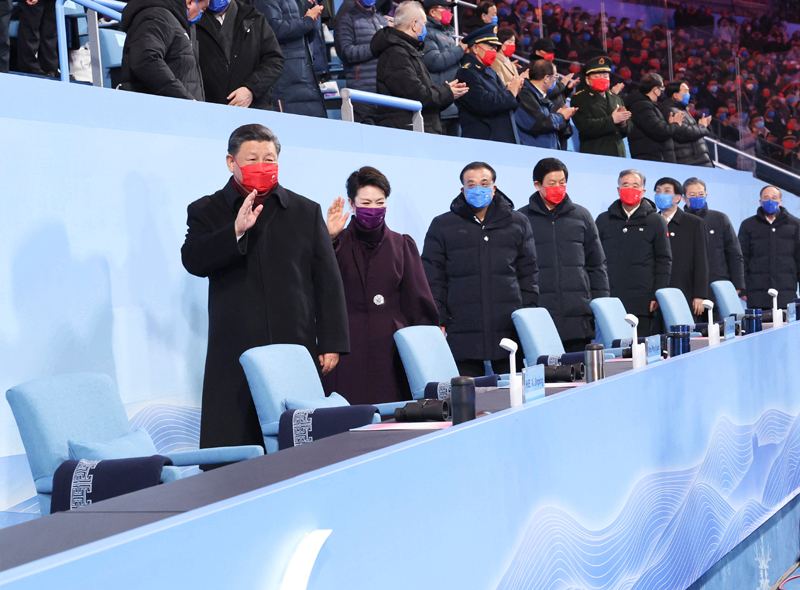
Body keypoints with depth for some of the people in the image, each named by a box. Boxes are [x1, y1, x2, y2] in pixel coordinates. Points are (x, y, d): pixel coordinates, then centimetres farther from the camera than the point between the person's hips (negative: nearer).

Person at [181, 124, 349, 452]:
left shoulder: (306, 212, 13)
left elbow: (328, 281, 10)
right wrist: (236, 231, -20)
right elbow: (193, 261, -7)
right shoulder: (207, 212, 10)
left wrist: (331, 343, 3)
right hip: (234, 357, -1)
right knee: (230, 453, -5)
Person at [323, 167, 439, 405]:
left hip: (390, 349, 2)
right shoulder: (338, 244, 9)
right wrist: (329, 239, -19)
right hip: (348, 349, -2)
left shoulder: (402, 245, 15)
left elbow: (418, 301, 14)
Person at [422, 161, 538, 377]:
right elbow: (433, 280, 8)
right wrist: (437, 322, -1)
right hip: (463, 333, -1)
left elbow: (529, 274, 15)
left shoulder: (517, 223, 14)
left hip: (509, 332, 1)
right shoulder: (442, 226, 10)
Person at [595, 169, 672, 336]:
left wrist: (658, 295, -1)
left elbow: (664, 260, 8)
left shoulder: (656, 221, 10)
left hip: (642, 303, -1)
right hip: (609, 302, 1)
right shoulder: (604, 220, 13)